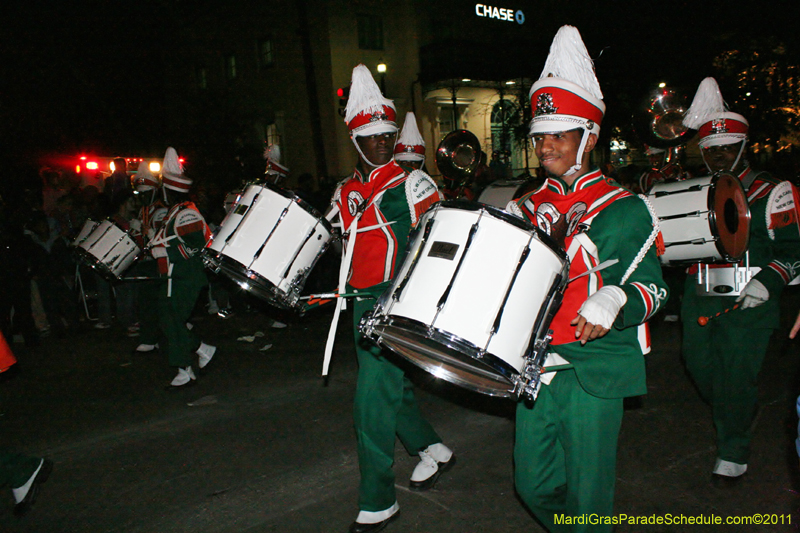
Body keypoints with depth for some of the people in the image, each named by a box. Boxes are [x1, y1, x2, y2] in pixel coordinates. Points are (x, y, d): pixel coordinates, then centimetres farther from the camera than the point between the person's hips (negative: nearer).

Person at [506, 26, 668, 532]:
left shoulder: (624, 210, -6)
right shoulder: (526, 209, 9)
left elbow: (653, 288, -8)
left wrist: (614, 300, -28)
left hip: (595, 372, -5)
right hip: (535, 365, 5)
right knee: (533, 484, 15)